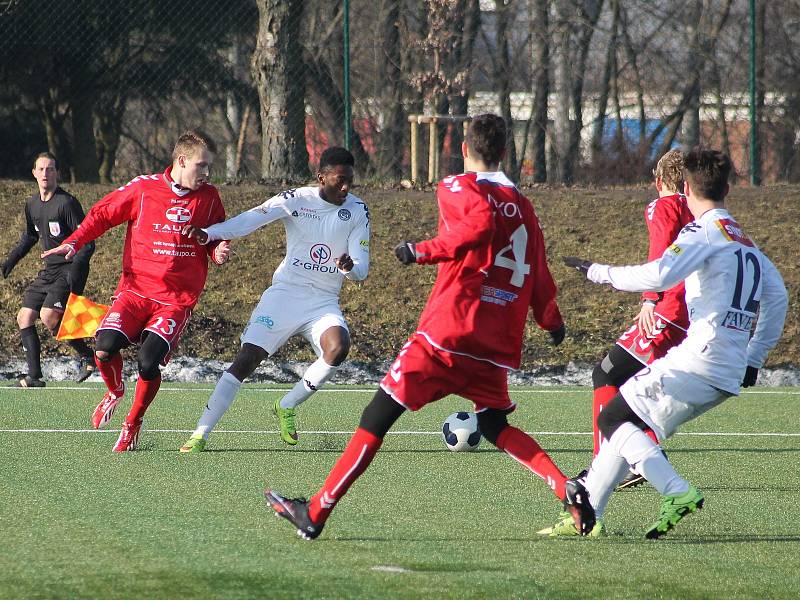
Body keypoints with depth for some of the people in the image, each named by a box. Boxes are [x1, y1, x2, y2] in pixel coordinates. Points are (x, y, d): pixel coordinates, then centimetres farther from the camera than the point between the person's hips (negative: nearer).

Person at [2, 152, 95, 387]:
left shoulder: (67, 203, -14)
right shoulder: (32, 204, 10)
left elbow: (87, 242, -15)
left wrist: (76, 266, -28)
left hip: (69, 272, -8)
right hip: (49, 270, 8)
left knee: (49, 316, -24)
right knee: (24, 317, 3)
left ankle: (86, 354, -6)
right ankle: (34, 377, 6)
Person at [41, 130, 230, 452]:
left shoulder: (209, 197, 5)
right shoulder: (144, 188, -1)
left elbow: (216, 240, 19)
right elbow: (102, 214, 8)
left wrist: (218, 251, -5)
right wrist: (74, 243, -5)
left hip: (177, 299, 0)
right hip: (135, 288, 0)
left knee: (149, 363, -18)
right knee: (105, 347, -21)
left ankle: (133, 423, 11)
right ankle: (115, 392, 16)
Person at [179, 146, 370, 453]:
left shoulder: (357, 211, 2)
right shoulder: (296, 199, -6)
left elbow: (362, 269, 1)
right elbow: (251, 218, -19)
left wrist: (350, 267, -25)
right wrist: (209, 233, -36)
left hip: (324, 302, 2)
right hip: (285, 293, -2)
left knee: (338, 348, -27)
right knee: (246, 359, -13)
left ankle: (286, 407, -4)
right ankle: (200, 433, -9)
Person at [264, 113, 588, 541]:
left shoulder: (458, 188, -1)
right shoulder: (521, 204, 17)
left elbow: (479, 226, -22)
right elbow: (539, 274, 20)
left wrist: (425, 251, -15)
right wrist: (552, 321, 34)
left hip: (447, 333, -6)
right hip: (497, 346, 6)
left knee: (379, 415, -1)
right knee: (496, 427, 21)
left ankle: (315, 513, -1)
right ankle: (570, 492, 0)